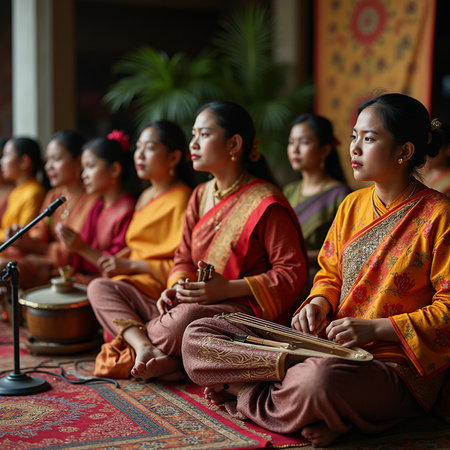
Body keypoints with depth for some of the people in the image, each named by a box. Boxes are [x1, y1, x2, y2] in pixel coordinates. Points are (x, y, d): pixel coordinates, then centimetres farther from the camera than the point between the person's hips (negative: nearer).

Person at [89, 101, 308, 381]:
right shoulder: (200, 196, 16)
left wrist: (227, 288, -19)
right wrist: (177, 287, -4)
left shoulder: (266, 203, -9)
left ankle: (138, 336, -10)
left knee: (188, 317, -42)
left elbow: (292, 274, -12)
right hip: (192, 304, 8)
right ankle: (147, 349, -24)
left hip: (244, 313, -8)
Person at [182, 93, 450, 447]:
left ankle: (246, 393, -16)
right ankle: (291, 367, -21)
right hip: (330, 348, 7)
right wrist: (319, 303, -3)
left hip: (397, 363, -6)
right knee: (197, 336, -5)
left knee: (322, 380, -44)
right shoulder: (353, 205, 13)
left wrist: (375, 328, -19)